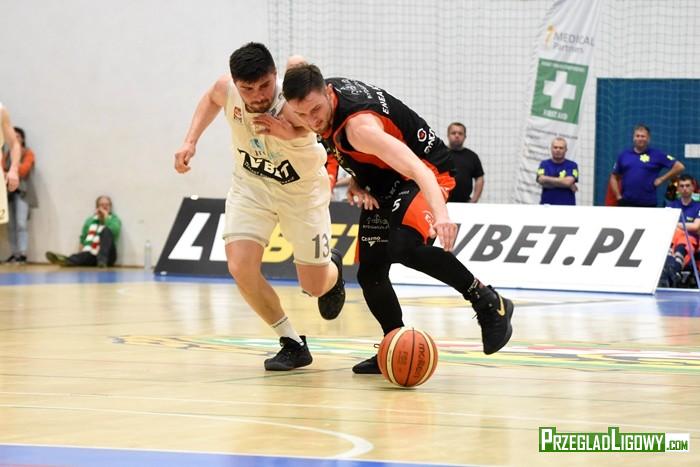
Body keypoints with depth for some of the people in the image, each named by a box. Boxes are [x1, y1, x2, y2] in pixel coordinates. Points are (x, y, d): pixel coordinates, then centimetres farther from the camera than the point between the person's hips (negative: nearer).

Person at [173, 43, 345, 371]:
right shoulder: (227, 90, -21)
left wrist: (286, 131, -70)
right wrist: (190, 142, -6)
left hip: (302, 188, -3)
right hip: (251, 184, 3)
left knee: (315, 286, 4)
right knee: (241, 268, -18)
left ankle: (332, 268, 44)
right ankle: (292, 344, 1)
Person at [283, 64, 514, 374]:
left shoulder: (358, 125, -35)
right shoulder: (322, 94, -9)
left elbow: (416, 167, -47)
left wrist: (440, 215, -63)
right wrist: (356, 180, -1)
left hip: (425, 171, -9)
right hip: (384, 182, 9)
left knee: (403, 246, -34)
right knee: (370, 273, 4)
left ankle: (488, 303, -21)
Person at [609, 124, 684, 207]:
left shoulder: (657, 155, 2)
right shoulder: (623, 155, 11)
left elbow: (679, 167, 0)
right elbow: (614, 177, 18)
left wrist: (662, 179, -2)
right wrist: (618, 196, 7)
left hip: (648, 203, -2)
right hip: (626, 203, 2)